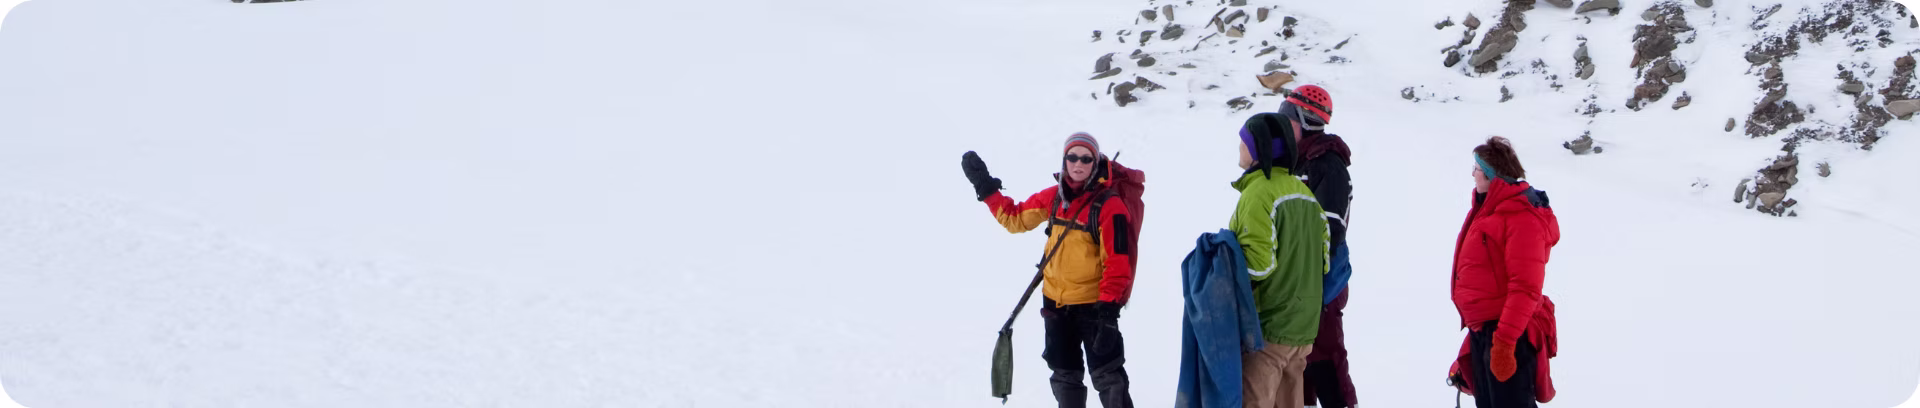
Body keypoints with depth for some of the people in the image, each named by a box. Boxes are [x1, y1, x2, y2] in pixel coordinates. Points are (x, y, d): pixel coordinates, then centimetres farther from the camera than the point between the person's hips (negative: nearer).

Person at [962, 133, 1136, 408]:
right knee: (1064, 375, 17)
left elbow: (1118, 261, -17)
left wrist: (1109, 306, -22)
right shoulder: (1054, 197, 3)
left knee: (1106, 375, -5)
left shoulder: (1109, 206, -16)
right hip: (1056, 302, 6)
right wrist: (985, 186, 11)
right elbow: (1016, 218, 16)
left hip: (1093, 304, -6)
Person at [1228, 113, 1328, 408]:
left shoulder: (1258, 193, -17)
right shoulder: (1303, 191, 11)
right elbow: (1322, 257, 13)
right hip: (1303, 327, 9)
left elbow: (1258, 262, -23)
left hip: (1266, 328, -9)